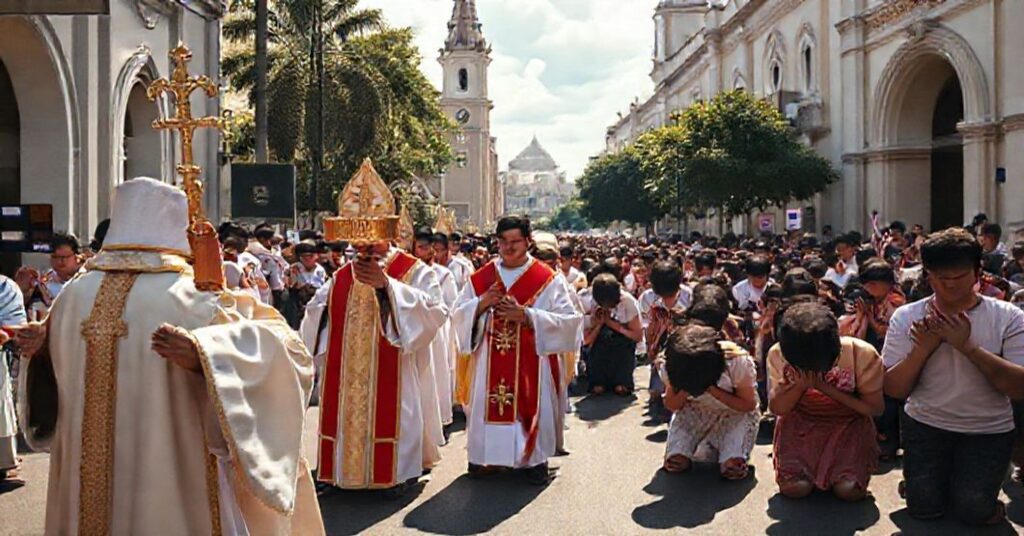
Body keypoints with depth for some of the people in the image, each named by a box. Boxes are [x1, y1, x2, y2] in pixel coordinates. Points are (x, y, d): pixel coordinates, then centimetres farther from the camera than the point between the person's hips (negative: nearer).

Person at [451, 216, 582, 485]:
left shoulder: (547, 279, -3)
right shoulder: (481, 277, 8)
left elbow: (568, 320, -10)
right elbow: (459, 314, 8)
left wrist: (526, 315, -19)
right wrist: (482, 303, -13)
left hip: (530, 361, -3)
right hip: (488, 362, 3)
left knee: (530, 406, 0)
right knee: (487, 405, 7)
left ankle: (535, 458, 15)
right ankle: (484, 455, 22)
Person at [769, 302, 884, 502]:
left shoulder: (862, 354, -24)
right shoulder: (777, 355, -20)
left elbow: (875, 408, -14)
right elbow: (777, 408, -9)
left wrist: (826, 388, -28)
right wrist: (800, 385, -32)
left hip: (848, 423, 0)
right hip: (800, 422, 1)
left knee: (849, 490, -19)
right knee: (794, 488, -18)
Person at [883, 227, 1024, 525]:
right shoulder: (907, 317, -3)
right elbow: (894, 389, -5)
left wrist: (967, 345, -24)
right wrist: (923, 348, -20)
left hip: (988, 429, -1)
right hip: (925, 423, 1)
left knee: (973, 509, -13)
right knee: (924, 506, -10)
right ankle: (922, 477, 23)